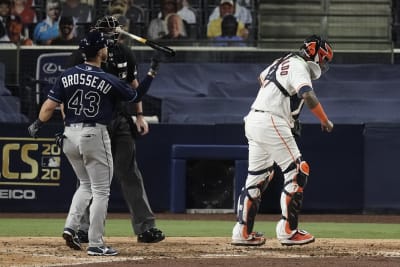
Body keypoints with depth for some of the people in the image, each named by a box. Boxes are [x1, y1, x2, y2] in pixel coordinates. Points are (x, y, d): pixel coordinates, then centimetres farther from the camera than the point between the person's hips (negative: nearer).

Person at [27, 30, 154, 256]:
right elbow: (136, 96, 3)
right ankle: (96, 244, 0)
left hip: (69, 136, 5)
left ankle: (71, 227, 5)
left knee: (86, 184, 23)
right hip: (94, 135, -5)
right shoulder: (109, 81, -9)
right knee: (101, 191, 3)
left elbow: (50, 105, 0)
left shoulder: (68, 76, 1)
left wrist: (37, 125, 16)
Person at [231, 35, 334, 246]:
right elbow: (308, 95, -24)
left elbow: (262, 77, 39)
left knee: (257, 177, 12)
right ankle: (288, 231, -8)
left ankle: (242, 232, 11)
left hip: (253, 121, 10)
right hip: (271, 123, -10)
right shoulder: (299, 66, -8)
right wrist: (325, 121, -17)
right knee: (297, 172, -6)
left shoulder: (283, 61, 21)